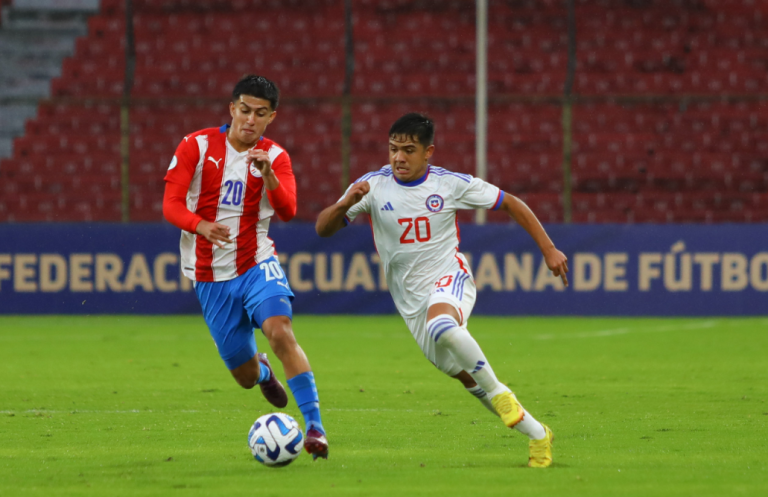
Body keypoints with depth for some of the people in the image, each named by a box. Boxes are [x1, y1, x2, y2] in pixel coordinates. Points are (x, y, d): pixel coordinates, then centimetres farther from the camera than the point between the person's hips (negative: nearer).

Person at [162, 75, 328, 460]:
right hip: (210, 277, 1)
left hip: (257, 265, 0)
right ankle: (262, 370, 47)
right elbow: (171, 204, -10)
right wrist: (201, 226, -30)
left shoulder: (274, 156, -1)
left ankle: (315, 427, -29)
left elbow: (288, 212, -17)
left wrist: (268, 174, -34)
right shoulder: (197, 146, -4)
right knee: (246, 376, 6)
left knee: (281, 331, -30)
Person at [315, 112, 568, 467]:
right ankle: (537, 435, 15)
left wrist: (549, 250, 1)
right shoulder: (374, 186, -4)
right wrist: (344, 204, -29)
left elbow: (511, 204, 4)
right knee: (467, 379, 3)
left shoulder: (451, 184, -6)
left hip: (450, 278, -4)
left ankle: (500, 394, -22)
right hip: (411, 301, 4)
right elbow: (323, 229, -7)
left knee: (441, 326, -39)